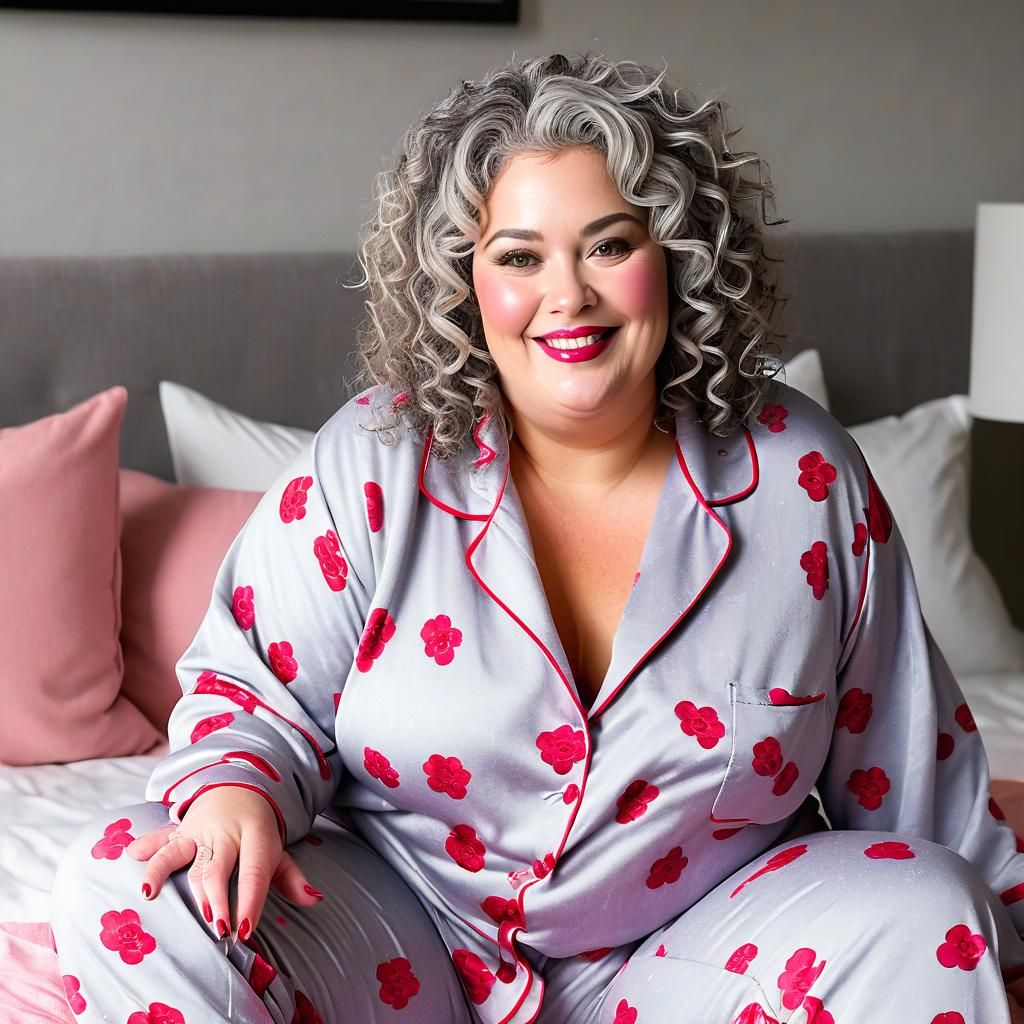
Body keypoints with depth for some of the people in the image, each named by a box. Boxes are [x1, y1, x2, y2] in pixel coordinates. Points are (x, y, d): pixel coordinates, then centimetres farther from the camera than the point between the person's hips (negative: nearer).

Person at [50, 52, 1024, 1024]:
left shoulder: (802, 474, -4)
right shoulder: (370, 462, -8)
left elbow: (913, 764, 6)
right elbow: (252, 686, -2)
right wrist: (235, 789, -24)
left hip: (692, 940, 0)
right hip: (401, 931, 1)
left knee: (919, 913, -27)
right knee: (120, 887, -21)